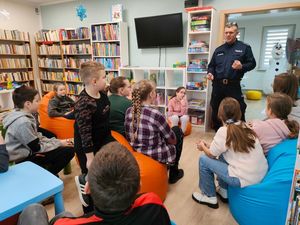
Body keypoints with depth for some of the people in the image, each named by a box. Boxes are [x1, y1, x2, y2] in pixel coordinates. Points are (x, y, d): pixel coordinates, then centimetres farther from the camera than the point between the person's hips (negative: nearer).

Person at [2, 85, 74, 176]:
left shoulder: (24, 116, 2)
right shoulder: (23, 122, -28)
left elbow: (37, 137, 8)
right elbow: (36, 148, -22)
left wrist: (58, 141, -3)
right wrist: (59, 143, -12)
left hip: (28, 151, 9)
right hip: (24, 159, -9)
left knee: (67, 146, 10)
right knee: (69, 151, -14)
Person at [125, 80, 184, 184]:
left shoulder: (129, 111, -7)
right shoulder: (156, 114, -25)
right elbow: (172, 140, -12)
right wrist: (173, 138, 12)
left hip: (136, 153, 6)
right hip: (155, 156, -6)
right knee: (178, 131, 17)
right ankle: (174, 173, 30)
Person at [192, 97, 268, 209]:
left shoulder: (224, 131, -15)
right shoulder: (245, 126, 6)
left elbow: (211, 154, -2)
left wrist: (202, 146, 17)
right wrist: (208, 146, 21)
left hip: (245, 178, -8)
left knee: (204, 159, 3)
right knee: (222, 154, 23)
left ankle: (209, 197, 19)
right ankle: (224, 191, 31)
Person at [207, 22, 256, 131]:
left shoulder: (244, 48, 4)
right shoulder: (219, 49, 15)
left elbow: (252, 63, 3)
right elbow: (211, 65, 18)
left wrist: (242, 66, -16)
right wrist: (210, 73, -3)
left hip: (233, 86, -4)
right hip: (218, 85, 4)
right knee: (216, 112, 12)